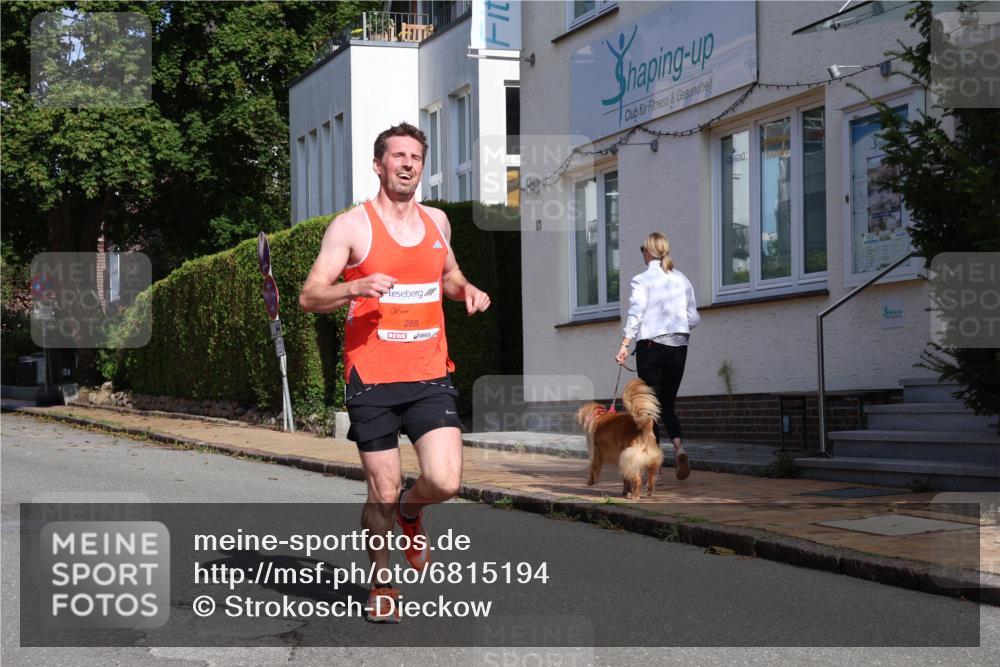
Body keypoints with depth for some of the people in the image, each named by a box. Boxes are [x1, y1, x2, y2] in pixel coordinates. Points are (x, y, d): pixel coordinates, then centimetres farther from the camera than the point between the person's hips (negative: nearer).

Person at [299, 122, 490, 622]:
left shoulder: (436, 221, 12)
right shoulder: (351, 226, -3)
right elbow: (309, 298, -7)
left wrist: (467, 291, 8)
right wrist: (356, 287, -26)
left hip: (430, 377, 3)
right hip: (372, 379, -3)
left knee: (444, 482, -12)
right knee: (382, 494, 1)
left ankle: (411, 510, 24)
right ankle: (381, 584, 25)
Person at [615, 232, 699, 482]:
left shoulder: (642, 280, -5)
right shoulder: (682, 280, 8)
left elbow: (636, 314, -15)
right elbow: (693, 318, 10)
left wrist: (624, 345, -15)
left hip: (651, 347, -4)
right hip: (678, 348, 4)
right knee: (668, 405, 14)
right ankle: (679, 447, -13)